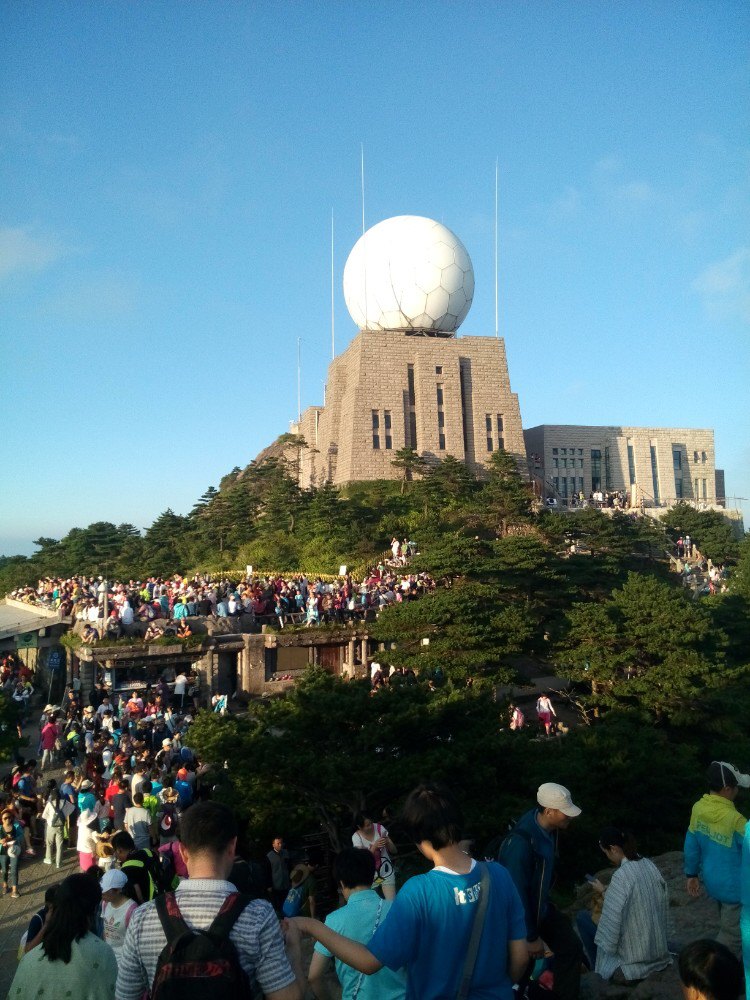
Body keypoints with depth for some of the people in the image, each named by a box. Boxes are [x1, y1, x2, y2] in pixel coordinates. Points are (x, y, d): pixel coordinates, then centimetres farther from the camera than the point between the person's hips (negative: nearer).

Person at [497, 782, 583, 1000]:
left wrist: (544, 904, 20)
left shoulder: (548, 828, -11)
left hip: (541, 906, 8)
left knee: (571, 947, 9)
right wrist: (530, 937, -19)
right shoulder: (520, 843, -37)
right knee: (523, 965, 8)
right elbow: (516, 893, -29)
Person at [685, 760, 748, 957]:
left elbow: (691, 844, 2)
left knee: (727, 928, 27)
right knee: (732, 937, 8)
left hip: (712, 881, 7)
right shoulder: (734, 819, -30)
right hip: (734, 886, -7)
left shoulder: (698, 808, -8)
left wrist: (692, 874, 13)